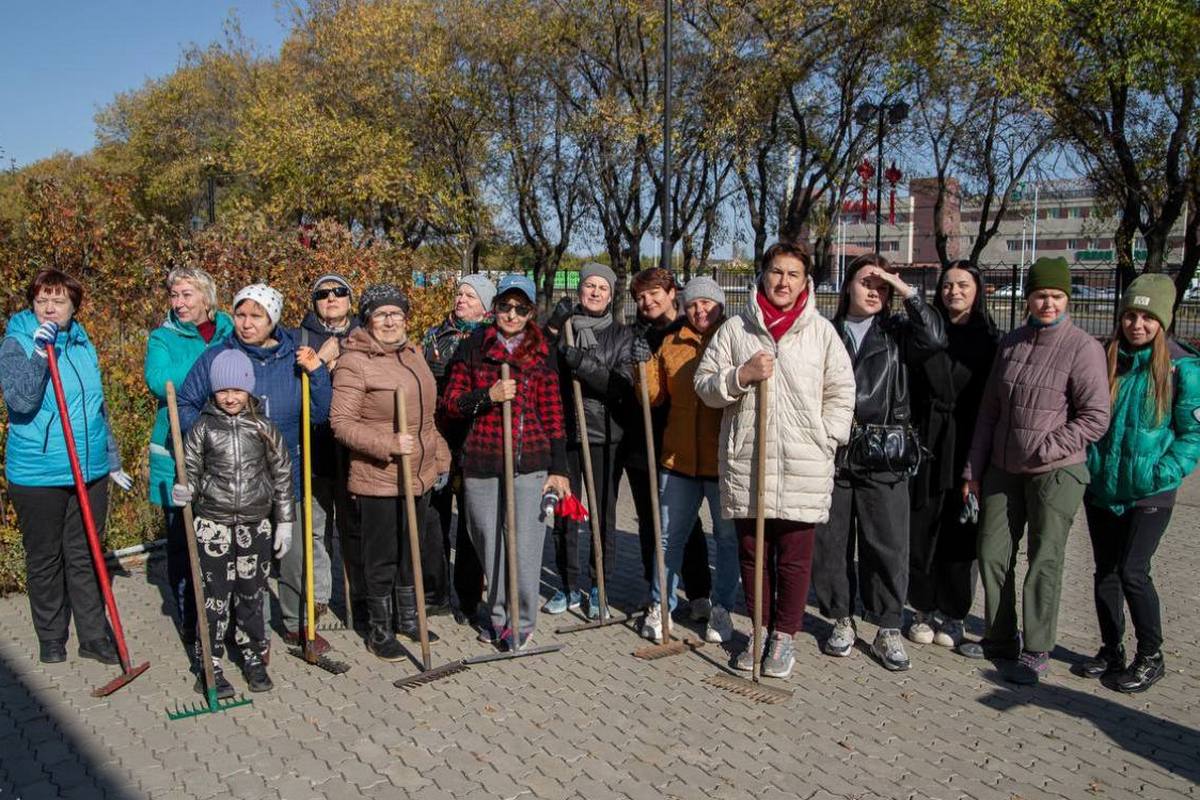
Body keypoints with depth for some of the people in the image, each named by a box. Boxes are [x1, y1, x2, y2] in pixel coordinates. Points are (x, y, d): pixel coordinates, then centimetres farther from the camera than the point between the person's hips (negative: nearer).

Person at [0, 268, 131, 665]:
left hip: (90, 471, 4)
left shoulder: (83, 345, 8)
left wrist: (112, 461, 20)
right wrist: (40, 352, -30)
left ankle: (94, 636, 19)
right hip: (37, 474, -4)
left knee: (85, 556, 11)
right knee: (44, 558, 10)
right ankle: (51, 638, 25)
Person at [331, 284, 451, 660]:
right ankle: (380, 632, 22)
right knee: (381, 558, 5)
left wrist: (439, 459, 17)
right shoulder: (354, 362, -13)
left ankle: (408, 619, 35)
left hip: (419, 475, 7)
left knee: (412, 551, 19)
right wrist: (388, 444, -26)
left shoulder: (412, 352, 10)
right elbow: (342, 422, -17)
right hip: (378, 479, -7)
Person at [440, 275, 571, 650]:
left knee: (525, 546, -2)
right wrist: (488, 396, -12)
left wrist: (559, 468, 1)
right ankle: (499, 616, 27)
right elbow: (448, 407, 5)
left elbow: (554, 417, 6)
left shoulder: (541, 354, 6)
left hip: (529, 463, -1)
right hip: (481, 464, 1)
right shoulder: (473, 348, 6)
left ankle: (521, 621, 15)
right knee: (490, 545, 9)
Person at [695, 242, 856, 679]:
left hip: (803, 467, -1)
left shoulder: (821, 331, 5)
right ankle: (760, 630, 27)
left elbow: (841, 392, 8)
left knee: (794, 557, 6)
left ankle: (785, 635, 21)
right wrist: (741, 375, -11)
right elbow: (705, 384, 6)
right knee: (752, 553, 12)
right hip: (744, 463, 1)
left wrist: (824, 440, -1)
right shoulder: (735, 329, 6)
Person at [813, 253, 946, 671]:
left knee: (888, 547, 2)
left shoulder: (897, 333, 9)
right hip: (831, 455, 1)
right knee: (832, 544, 7)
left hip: (883, 459, -1)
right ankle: (842, 621, 23)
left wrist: (906, 290, -8)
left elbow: (934, 338, -12)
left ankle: (888, 630, 15)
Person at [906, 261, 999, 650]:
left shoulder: (990, 340, 3)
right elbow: (907, 388, 4)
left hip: (968, 448, -1)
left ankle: (952, 614, 19)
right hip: (925, 443, 1)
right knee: (921, 527, 3)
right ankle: (926, 609, 18)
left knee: (960, 531, 5)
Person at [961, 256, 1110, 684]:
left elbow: (1095, 417, -12)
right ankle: (999, 638, 27)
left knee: (1044, 561, 2)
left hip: (1055, 473, -6)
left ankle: (1036, 652, 15)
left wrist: (1043, 450, -14)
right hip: (1002, 470, 6)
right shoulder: (1011, 342, 8)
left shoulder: (1082, 347, -10)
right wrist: (974, 469, 10)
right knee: (992, 554, 11)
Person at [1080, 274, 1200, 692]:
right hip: (1101, 489, 4)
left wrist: (1165, 473, -16)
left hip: (1149, 494, -4)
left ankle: (1150, 657, 12)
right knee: (1104, 571, 11)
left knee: (1132, 572, -8)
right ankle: (1111, 650, 27)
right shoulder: (1106, 360, 3)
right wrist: (1088, 461, 2)